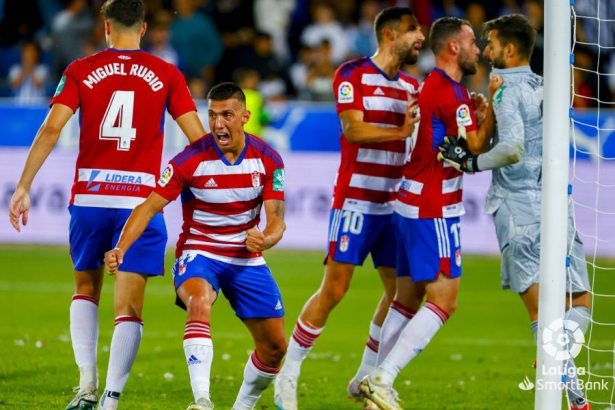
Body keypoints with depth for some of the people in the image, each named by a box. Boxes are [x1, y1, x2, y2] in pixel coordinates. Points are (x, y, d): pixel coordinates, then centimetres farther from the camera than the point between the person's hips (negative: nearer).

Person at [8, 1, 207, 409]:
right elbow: (199, 139, 2)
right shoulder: (166, 75, 4)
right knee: (129, 308, -1)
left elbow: (51, 129, -6)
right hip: (140, 201, -1)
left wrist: (24, 187, -6)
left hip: (89, 197, 1)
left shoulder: (81, 71, 4)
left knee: (86, 290, 21)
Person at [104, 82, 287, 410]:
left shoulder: (267, 159, -7)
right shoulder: (191, 160, -16)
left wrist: (265, 239, -34)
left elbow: (276, 219, -9)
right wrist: (121, 248, -31)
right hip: (198, 253, -4)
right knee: (199, 303, -37)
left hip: (246, 258, 4)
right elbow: (150, 207, -16)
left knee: (275, 346, 3)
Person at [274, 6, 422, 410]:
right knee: (334, 288, -8)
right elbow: (354, 129, -18)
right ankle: (288, 375, 2)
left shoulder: (412, 86, 14)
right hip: (356, 200, -7)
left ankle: (366, 378, 15)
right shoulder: (353, 74, -7)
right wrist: (401, 131, -28)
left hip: (394, 205, 7)